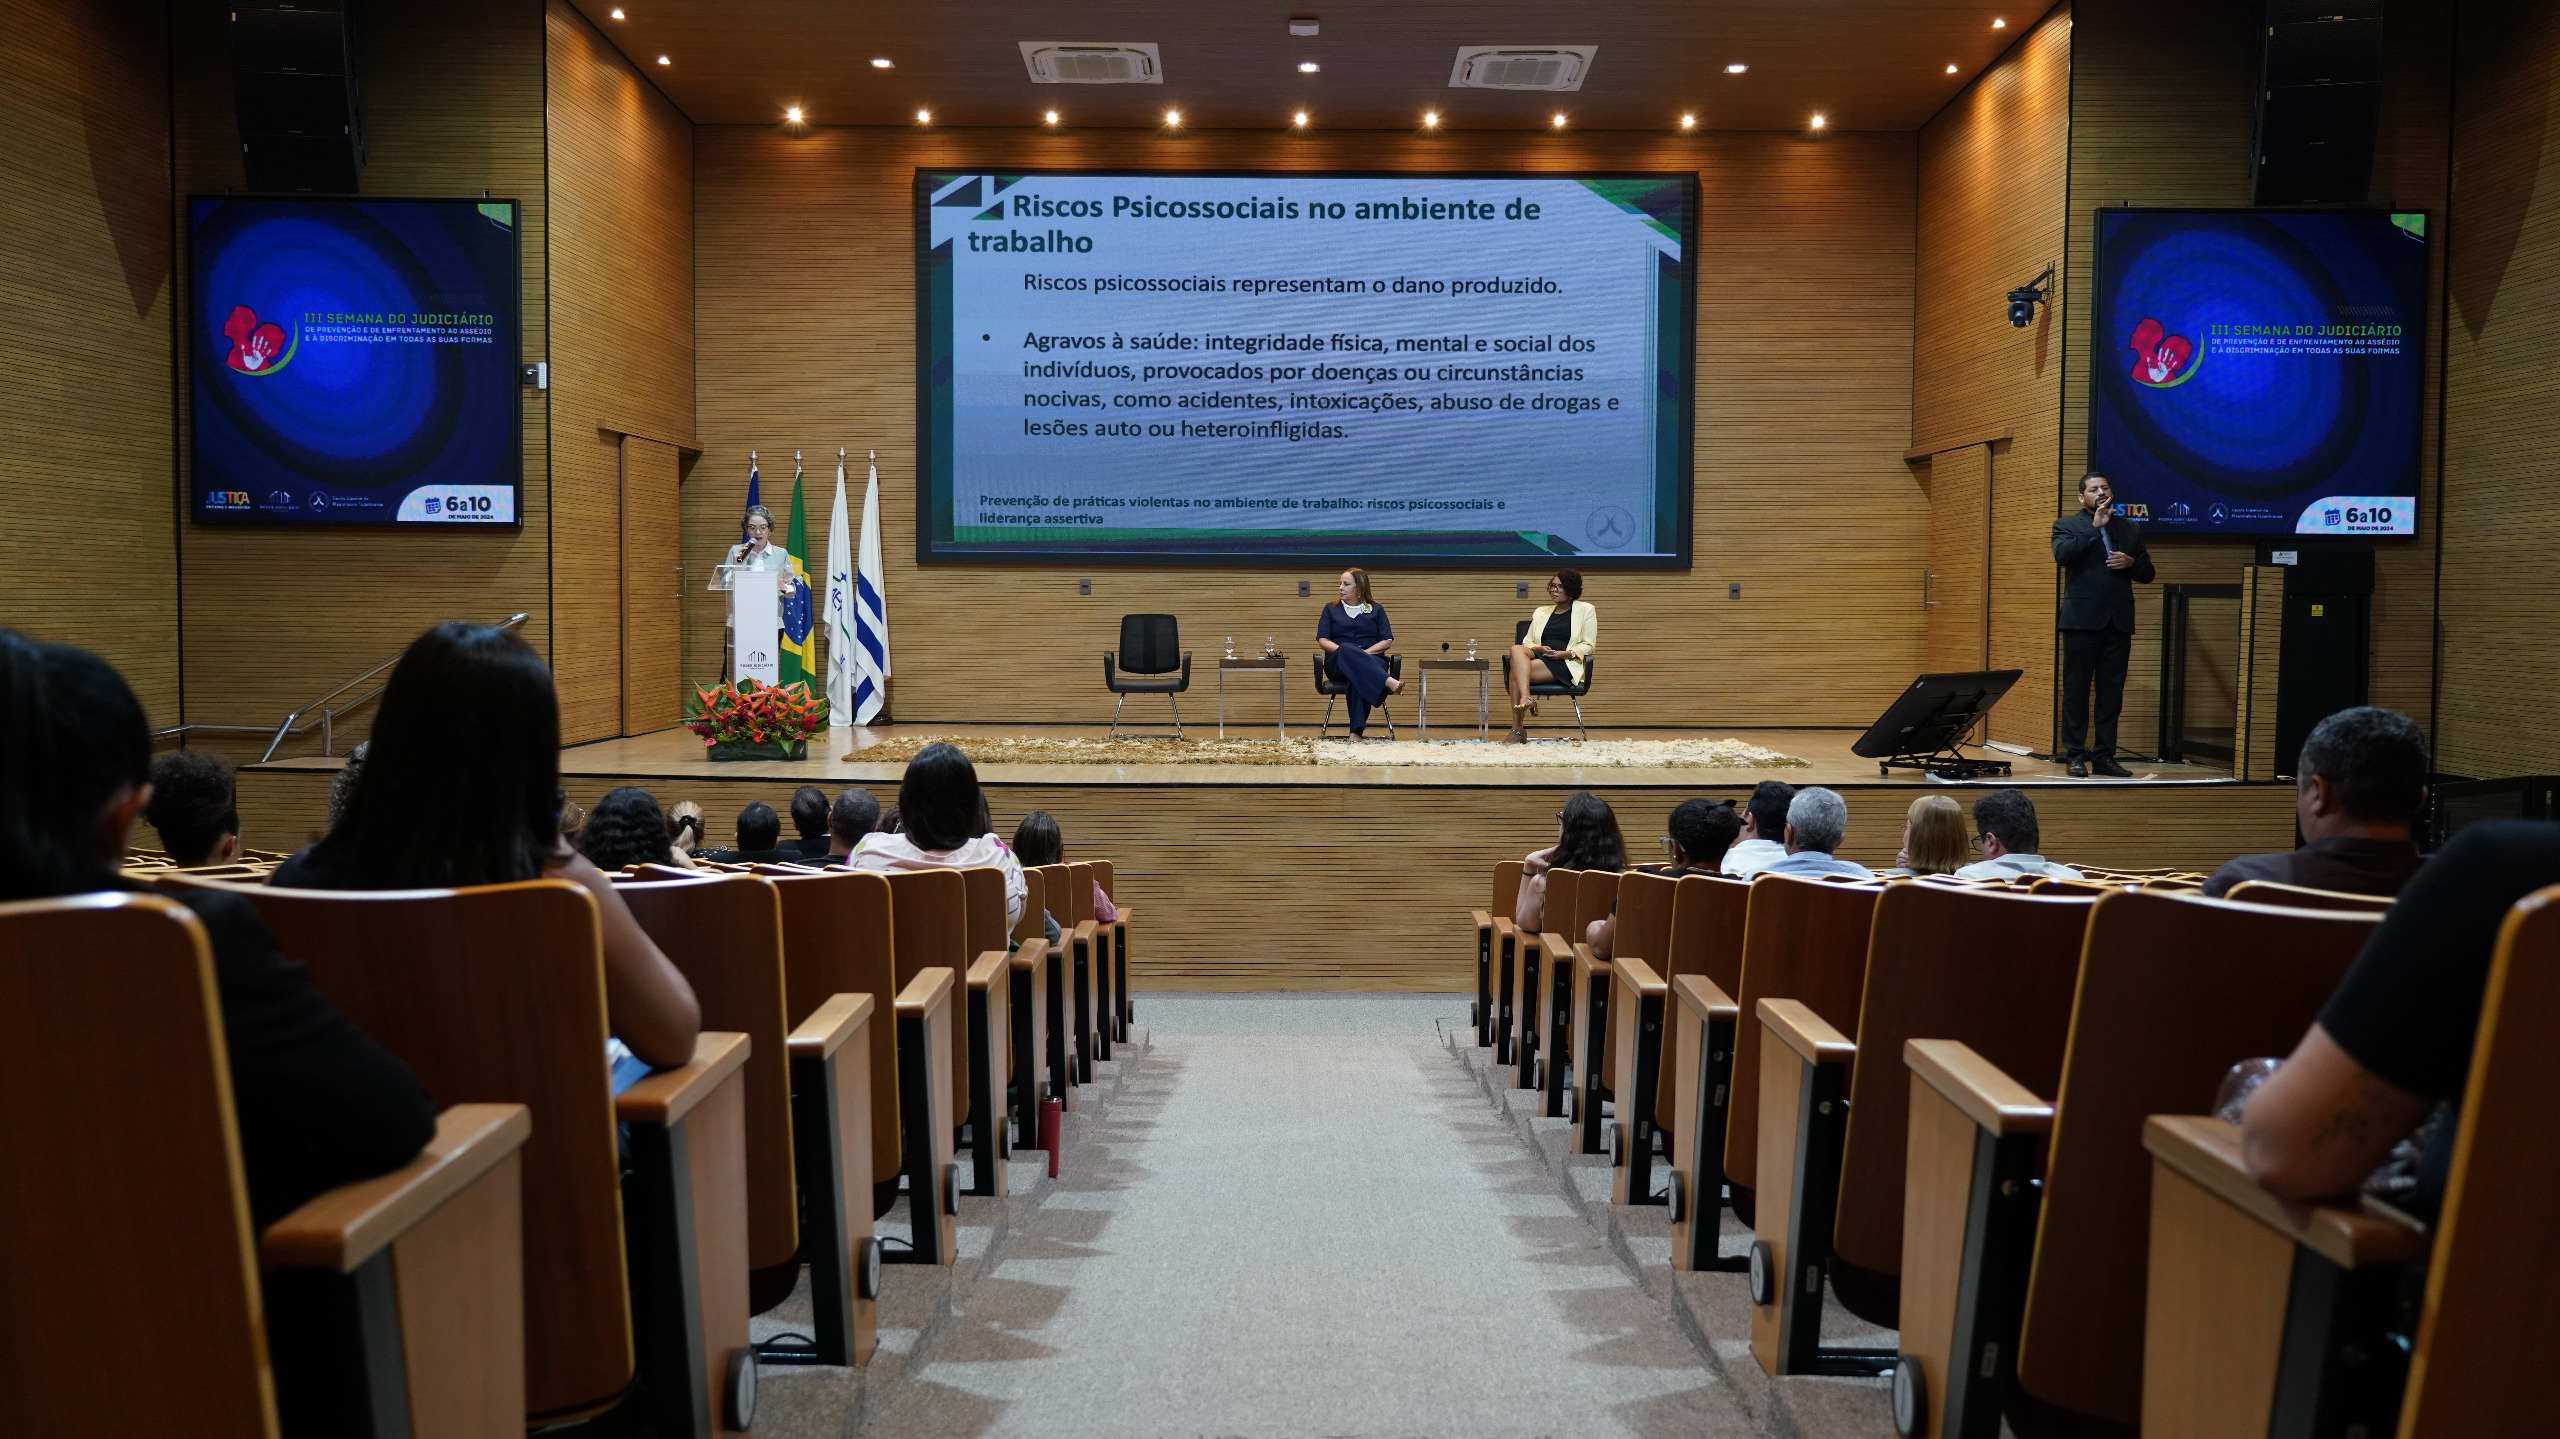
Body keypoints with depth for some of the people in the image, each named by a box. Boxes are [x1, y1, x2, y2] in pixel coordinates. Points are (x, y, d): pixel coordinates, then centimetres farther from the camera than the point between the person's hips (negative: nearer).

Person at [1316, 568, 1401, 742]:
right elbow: (1323, 641, 8)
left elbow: (1387, 641, 8)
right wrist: (1344, 651, -11)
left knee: (1360, 672, -41)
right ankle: (1389, 682, -57)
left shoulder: (1376, 610, 19)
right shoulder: (1331, 609, 21)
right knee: (1347, 649, -38)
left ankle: (1357, 730, -51)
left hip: (1372, 660, -1)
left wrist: (1366, 652, -10)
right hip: (1337, 665, 1)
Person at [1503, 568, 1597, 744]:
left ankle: (1517, 729, -37)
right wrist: (1538, 648, -3)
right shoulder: (1541, 611, 28)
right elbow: (1527, 642, 21)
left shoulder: (1585, 610, 14)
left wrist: (1567, 653, -11)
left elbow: (1588, 644, 7)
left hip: (1566, 664, -5)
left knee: (1516, 671, -31)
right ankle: (1526, 698, -48)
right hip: (1538, 657, 5)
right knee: (1516, 649, -33)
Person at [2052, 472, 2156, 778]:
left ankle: (2104, 755, 9)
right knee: (2076, 690, 0)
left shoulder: (2131, 529, 17)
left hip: (2118, 621, 4)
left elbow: (2147, 573, 17)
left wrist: (2131, 562, -4)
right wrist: (2094, 526, -14)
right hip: (2082, 619, -4)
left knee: (2112, 692, 4)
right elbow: (2062, 555, -14)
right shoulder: (2067, 525, 6)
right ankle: (2075, 755, 5)